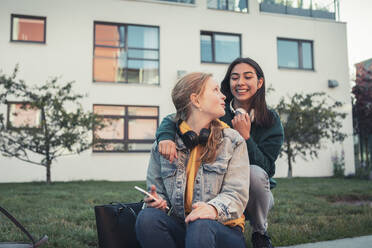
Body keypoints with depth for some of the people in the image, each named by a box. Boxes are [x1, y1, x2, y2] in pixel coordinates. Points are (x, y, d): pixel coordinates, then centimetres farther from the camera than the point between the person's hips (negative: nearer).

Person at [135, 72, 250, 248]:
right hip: (179, 226, 3)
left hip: (223, 230, -3)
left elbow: (237, 193, -6)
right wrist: (159, 202, -11)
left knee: (201, 226, -37)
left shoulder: (233, 141, 4)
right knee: (147, 217, -27)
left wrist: (214, 208, -29)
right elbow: (157, 191, 15)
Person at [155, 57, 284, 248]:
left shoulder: (271, 121, -6)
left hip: (254, 194, 1)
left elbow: (266, 168, -14)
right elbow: (174, 119, -14)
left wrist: (245, 137, -26)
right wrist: (166, 137, -36)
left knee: (255, 172, -33)